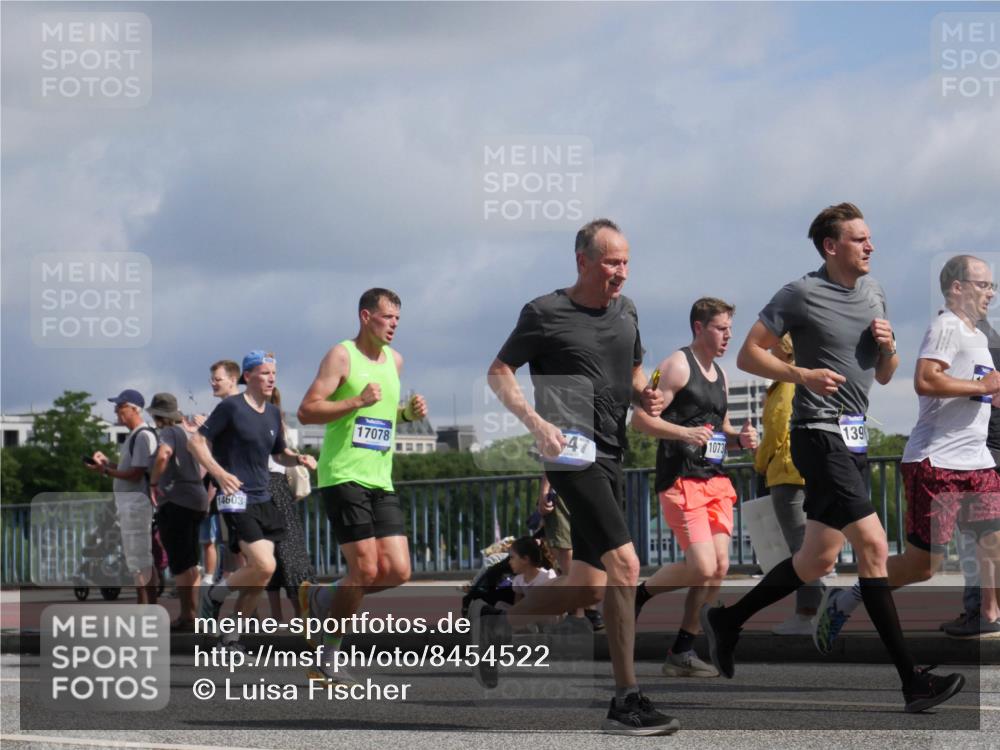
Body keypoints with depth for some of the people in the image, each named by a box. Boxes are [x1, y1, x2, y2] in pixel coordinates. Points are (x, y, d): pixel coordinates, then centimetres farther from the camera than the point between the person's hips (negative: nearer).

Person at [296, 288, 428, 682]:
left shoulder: (394, 360, 17)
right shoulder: (341, 356, -6)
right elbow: (306, 411, -12)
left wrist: (408, 412, 9)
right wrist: (357, 401, -21)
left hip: (380, 481, 7)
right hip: (343, 476, -7)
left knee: (397, 572, -4)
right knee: (365, 570, -12)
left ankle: (320, 598, 19)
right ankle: (326, 658, 3)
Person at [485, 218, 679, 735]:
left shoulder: (625, 311, 14)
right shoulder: (545, 313, -5)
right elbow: (498, 373, -1)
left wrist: (644, 396, 4)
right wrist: (536, 422, -16)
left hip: (610, 459, 8)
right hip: (573, 454, -8)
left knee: (589, 588, 10)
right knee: (625, 565, -19)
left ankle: (497, 620, 30)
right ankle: (627, 702, -13)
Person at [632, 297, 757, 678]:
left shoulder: (720, 375, 19)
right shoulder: (676, 365, -6)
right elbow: (640, 418, -12)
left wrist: (739, 437, 8)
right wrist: (684, 433, -25)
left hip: (715, 480, 8)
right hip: (680, 479, -8)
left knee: (719, 568, -2)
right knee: (702, 567, -17)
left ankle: (682, 652, 7)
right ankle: (636, 595, 8)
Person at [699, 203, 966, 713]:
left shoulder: (873, 293, 13)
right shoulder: (801, 295, -8)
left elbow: (883, 376, 20)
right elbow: (748, 355, -6)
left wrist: (888, 347, -2)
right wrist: (801, 374, -20)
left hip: (854, 439, 8)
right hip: (820, 435, -8)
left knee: (818, 560, 12)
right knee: (873, 545, -16)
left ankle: (727, 621, 29)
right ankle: (911, 680, -16)